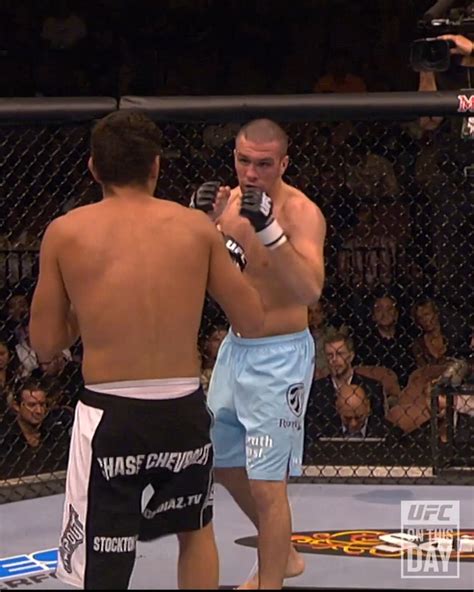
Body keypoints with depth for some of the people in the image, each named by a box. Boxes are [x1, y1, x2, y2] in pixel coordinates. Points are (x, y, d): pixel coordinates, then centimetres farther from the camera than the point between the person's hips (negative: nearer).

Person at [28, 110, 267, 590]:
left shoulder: (65, 233, -2)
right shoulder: (196, 227, 0)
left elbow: (45, 345, 4)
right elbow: (252, 323, 6)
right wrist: (226, 246, 22)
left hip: (109, 415, -2)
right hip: (183, 408, 2)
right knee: (195, 531, 28)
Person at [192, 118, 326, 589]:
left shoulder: (300, 212, -18)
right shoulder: (231, 199, 3)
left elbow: (311, 290, -32)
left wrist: (269, 231, -42)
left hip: (279, 356, -8)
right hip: (235, 347, 8)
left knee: (266, 482, -7)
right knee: (225, 464, 21)